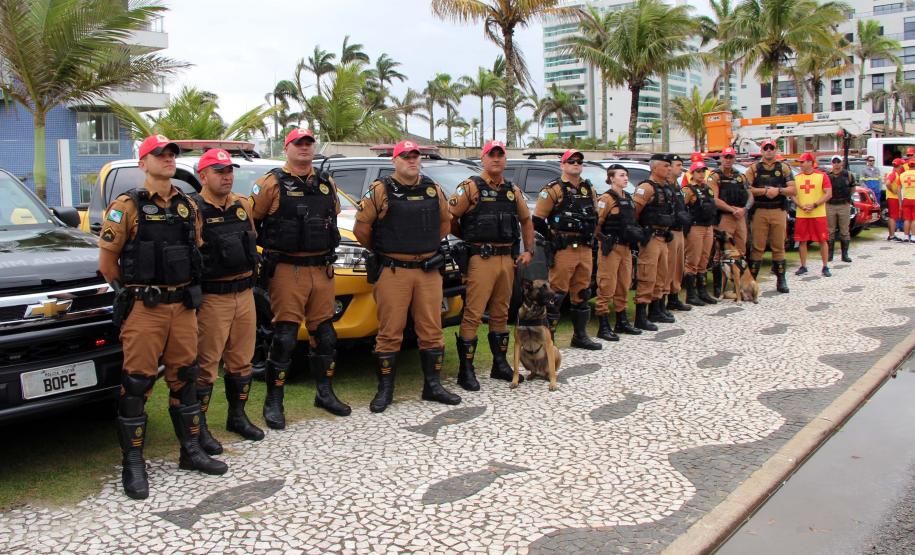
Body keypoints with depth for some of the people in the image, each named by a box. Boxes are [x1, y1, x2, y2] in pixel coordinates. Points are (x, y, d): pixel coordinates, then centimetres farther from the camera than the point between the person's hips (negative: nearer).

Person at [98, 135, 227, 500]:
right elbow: (107, 260, -4)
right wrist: (132, 292, 2)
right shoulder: (127, 206, -5)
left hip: (183, 305, 6)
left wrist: (188, 291, 13)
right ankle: (133, 464, 8)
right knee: (137, 384, -1)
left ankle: (191, 451, 24)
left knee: (184, 377, 12)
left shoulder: (188, 206, 11)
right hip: (144, 308, -5)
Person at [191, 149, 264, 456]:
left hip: (244, 294, 6)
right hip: (212, 298, -6)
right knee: (206, 364, 0)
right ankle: (199, 426, 11)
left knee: (241, 360, 14)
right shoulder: (194, 209, -10)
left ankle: (237, 416, 29)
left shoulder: (242, 206, 11)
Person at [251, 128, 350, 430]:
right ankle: (273, 402, 5)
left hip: (322, 269, 6)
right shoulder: (272, 183, -5)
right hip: (287, 270, -5)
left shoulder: (327, 183, 13)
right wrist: (271, 246, -1)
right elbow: (250, 220, -4)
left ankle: (324, 393, 27)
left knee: (324, 333, 12)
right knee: (284, 336, -5)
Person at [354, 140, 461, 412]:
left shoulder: (434, 189, 10)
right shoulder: (381, 190, -3)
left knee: (432, 329, 7)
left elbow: (445, 222, 23)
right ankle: (385, 390, 10)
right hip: (393, 272, -4)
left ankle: (433, 385, 19)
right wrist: (382, 251, 10)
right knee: (390, 332, -1)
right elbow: (362, 227, 0)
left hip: (429, 271, 4)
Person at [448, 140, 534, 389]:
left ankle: (500, 364, 26)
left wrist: (528, 250, 14)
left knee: (501, 314, 14)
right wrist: (469, 239, 2)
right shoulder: (471, 187, -4)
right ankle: (466, 370, 0)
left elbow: (526, 220, 24)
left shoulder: (513, 191, 14)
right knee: (473, 315, -7)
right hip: (481, 259, -6)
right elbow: (449, 219, -6)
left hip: (507, 259, 6)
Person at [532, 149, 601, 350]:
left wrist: (589, 237, 16)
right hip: (563, 250, -7)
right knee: (556, 295, -6)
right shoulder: (554, 190, -6)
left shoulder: (588, 189, 15)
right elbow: (538, 220, -8)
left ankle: (580, 335, 24)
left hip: (585, 249, 7)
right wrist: (553, 239, -4)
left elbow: (594, 216, 27)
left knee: (582, 294, 13)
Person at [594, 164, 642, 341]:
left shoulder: (628, 198, 15)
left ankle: (622, 322, 25)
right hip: (611, 248, -8)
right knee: (607, 287, -5)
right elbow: (596, 223, -15)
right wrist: (604, 239, -9)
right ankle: (603, 327, -1)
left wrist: (634, 233, 11)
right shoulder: (607, 198, -10)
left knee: (624, 286, 14)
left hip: (625, 247, 8)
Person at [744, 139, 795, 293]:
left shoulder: (784, 168, 12)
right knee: (757, 247, -2)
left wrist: (778, 190, -13)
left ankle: (781, 280, 11)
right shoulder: (754, 169, 8)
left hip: (779, 211, 1)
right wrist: (765, 191, -15)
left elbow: (792, 190, 4)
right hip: (759, 212, -1)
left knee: (779, 247, 5)